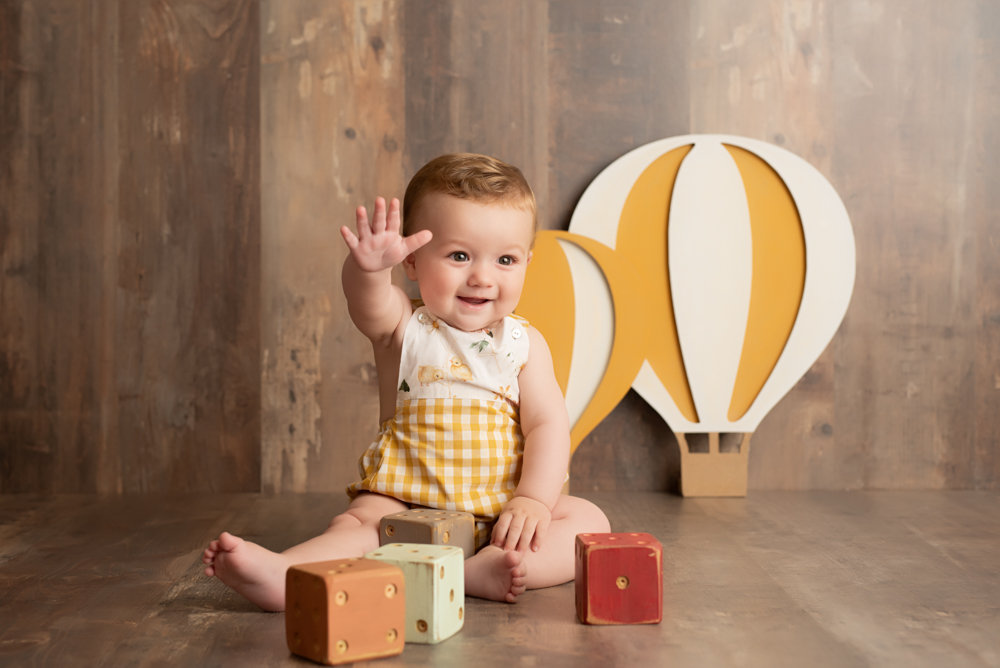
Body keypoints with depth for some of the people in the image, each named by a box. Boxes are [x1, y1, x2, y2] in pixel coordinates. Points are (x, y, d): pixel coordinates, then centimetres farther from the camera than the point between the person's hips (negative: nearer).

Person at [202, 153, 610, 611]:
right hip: (407, 505, -2)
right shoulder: (403, 328, -3)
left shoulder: (523, 344, 3)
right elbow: (367, 303, -26)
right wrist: (369, 268, -50)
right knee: (360, 522, -27)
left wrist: (534, 501, -16)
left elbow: (548, 424, -1)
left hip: (501, 512, 2)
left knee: (588, 520, -18)